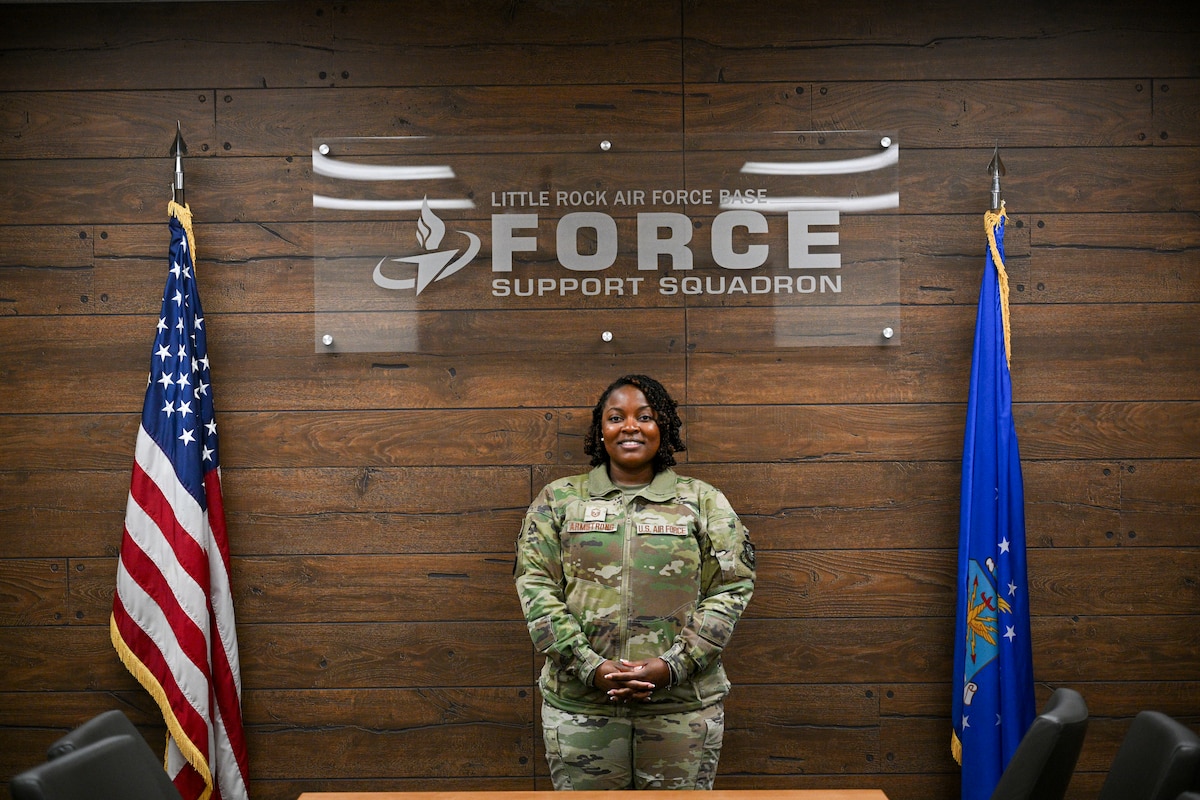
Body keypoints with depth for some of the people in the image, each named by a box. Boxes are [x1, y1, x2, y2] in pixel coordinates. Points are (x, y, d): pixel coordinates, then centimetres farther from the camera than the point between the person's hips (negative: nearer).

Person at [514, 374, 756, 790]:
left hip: (682, 706, 0)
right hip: (579, 706, 0)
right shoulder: (558, 500, 7)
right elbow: (535, 586, -1)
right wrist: (589, 668, -13)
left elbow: (730, 588, 0)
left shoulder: (703, 501, 6)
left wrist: (672, 666, -12)